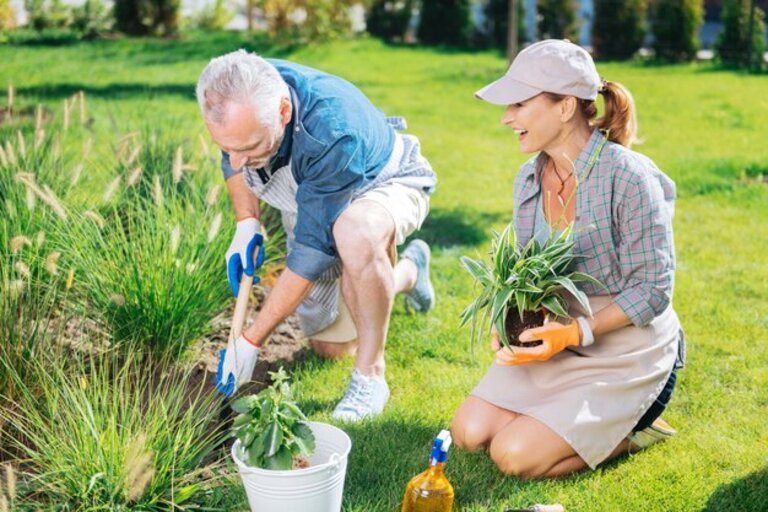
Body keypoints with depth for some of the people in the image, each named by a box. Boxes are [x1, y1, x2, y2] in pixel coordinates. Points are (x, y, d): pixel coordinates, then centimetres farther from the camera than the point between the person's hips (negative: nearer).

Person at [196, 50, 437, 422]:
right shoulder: (237, 103, -25)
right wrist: (246, 224, -14)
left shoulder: (333, 132, -43)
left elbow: (314, 246, -37)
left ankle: (370, 375, -25)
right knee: (331, 346, 10)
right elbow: (233, 160, 2)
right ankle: (408, 271, 36)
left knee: (356, 231, -44)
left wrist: (252, 339, -32)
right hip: (312, 199, 7)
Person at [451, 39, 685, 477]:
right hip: (556, 340, 7)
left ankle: (633, 430, 7)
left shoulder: (628, 177, -22)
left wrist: (575, 333, -26)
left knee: (516, 456, -16)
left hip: (625, 350, -7)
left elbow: (653, 290, -19)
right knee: (469, 433, -3)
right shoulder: (530, 177, 1)